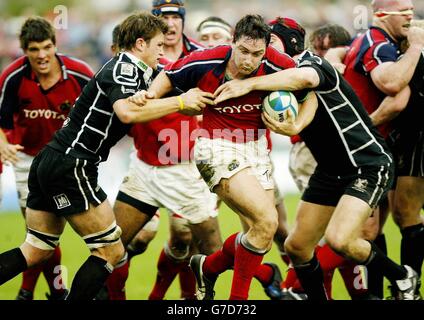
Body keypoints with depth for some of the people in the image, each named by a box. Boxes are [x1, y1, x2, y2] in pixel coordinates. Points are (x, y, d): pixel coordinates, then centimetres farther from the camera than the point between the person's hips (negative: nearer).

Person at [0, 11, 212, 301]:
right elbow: (127, 111, -29)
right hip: (71, 166, -10)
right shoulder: (125, 68, -11)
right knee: (111, 251, -2)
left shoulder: (129, 70, 17)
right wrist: (180, 102, -23)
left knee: (36, 251, 15)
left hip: (48, 162, 10)